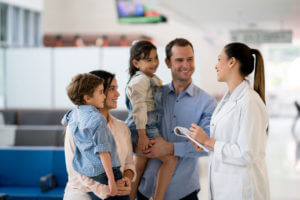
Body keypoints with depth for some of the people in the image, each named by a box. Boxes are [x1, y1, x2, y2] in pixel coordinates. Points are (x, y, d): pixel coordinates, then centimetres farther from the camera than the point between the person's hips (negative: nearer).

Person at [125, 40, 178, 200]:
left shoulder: (153, 79, 18)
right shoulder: (140, 79, -14)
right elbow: (138, 108, -20)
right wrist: (142, 136, -23)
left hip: (145, 132, 10)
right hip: (140, 131, -10)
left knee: (138, 171, 14)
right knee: (171, 159, -15)